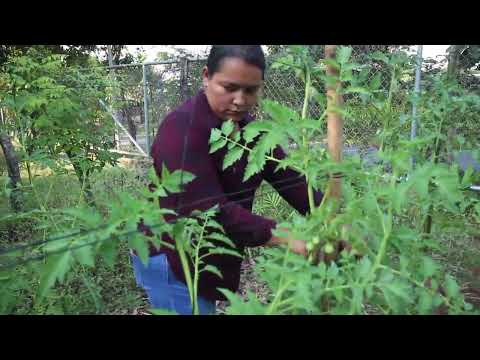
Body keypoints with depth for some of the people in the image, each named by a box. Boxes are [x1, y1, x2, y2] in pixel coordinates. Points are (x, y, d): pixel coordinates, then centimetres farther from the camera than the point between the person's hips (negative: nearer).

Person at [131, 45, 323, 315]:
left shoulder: (249, 128, 2)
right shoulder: (182, 129, -24)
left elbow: (289, 178, -6)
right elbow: (208, 210, -31)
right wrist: (283, 237, -33)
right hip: (172, 262, -7)